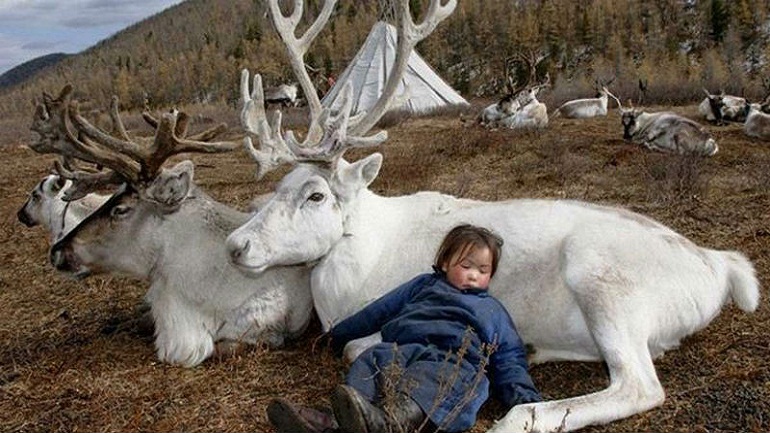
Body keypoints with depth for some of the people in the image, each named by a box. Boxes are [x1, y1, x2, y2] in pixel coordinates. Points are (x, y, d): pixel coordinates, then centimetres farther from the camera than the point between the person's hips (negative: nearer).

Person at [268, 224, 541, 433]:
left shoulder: (493, 310, 32)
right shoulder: (424, 285, 36)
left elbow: (510, 358, 24)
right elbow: (379, 310, 35)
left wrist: (524, 396, 5)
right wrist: (338, 335, 35)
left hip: (459, 361, -3)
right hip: (404, 348, 3)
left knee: (433, 380, -38)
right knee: (371, 360, -29)